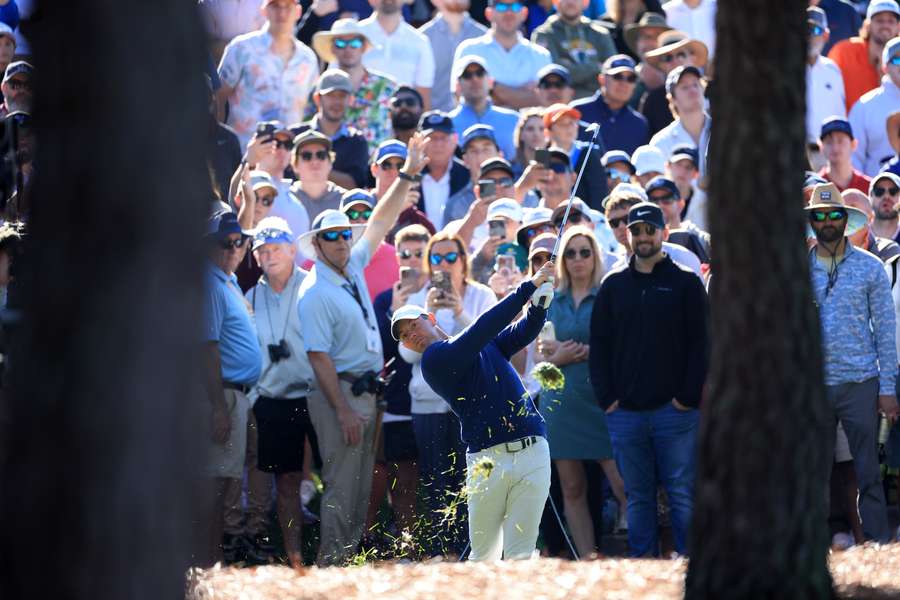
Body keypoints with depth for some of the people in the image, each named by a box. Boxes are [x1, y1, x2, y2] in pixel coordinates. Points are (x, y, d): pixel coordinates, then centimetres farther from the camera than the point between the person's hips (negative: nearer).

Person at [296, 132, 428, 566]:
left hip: (365, 391, 8)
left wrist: (408, 175, 11)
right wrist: (344, 411, -21)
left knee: (361, 482, 11)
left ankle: (351, 558, 16)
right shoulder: (315, 294, -15)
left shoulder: (353, 268, 8)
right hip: (339, 391, -8)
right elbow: (318, 355, -18)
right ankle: (332, 563, -5)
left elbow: (381, 222, 16)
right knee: (342, 483, -8)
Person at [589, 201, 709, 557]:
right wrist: (606, 398, 0)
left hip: (675, 410, -3)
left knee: (683, 495, -4)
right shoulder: (613, 287, 12)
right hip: (625, 414, 3)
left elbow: (700, 344, 0)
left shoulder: (686, 284, 4)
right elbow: (598, 346, 11)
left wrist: (688, 396, -8)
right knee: (637, 498, 5)